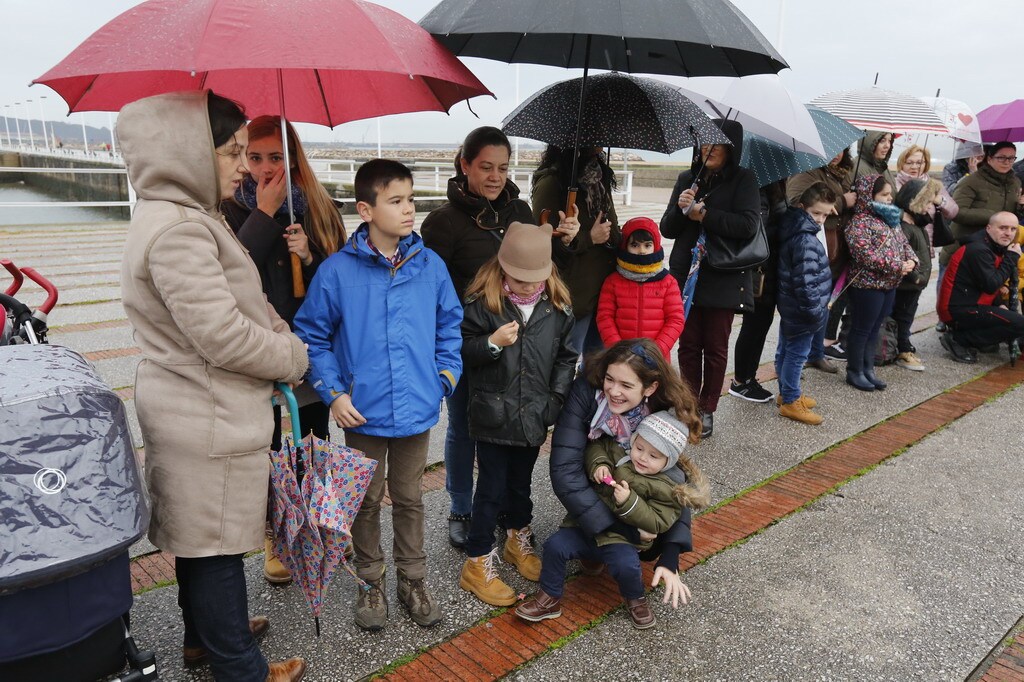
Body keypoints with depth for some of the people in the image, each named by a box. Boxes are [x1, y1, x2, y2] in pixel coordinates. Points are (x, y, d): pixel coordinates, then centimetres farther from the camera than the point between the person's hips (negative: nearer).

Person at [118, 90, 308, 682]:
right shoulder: (178, 229, -22)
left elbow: (250, 304, 14)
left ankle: (206, 634, 43)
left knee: (198, 537, 23)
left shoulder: (192, 218, 12)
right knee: (216, 545, 6)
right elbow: (224, 336, -25)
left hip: (195, 412, 10)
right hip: (210, 425, -10)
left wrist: (285, 341, -2)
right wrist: (295, 357, -10)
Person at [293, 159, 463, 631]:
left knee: (409, 498, 18)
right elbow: (312, 335, -4)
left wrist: (446, 377, -1)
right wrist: (332, 393, -10)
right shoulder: (337, 271, -12)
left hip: (417, 410, 2)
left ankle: (413, 580, 36)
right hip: (362, 413, -2)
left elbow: (450, 327, 7)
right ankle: (370, 583, 36)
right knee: (366, 500, 16)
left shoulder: (431, 266, -4)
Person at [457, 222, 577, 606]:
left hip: (534, 416, 4)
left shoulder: (557, 307, -1)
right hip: (494, 414, -3)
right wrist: (492, 343, -23)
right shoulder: (482, 303, -11)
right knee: (492, 488, 4)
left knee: (521, 483, 20)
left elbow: (566, 357, 7)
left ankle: (518, 541, 43)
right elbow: (463, 350, -6)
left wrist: (556, 397, 0)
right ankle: (478, 564, 18)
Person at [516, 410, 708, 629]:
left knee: (627, 566, -31)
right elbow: (596, 445, 13)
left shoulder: (668, 488, -8)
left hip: (621, 540, -4)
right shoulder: (618, 452, 2)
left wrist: (629, 502, -27)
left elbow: (656, 523, -14)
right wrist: (598, 464, -9)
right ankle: (549, 599, 4)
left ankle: (635, 600, 5)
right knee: (555, 545, -16)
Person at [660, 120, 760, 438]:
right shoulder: (687, 179, 10)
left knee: (715, 347, 6)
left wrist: (703, 214, -15)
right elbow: (667, 229, 8)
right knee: (688, 345, 7)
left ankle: (707, 410, 18)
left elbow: (748, 225, -15)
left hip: (723, 278, -3)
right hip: (686, 276, 3)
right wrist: (679, 208, -11)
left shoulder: (743, 180, -1)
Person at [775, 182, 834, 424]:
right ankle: (790, 401, 13)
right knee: (797, 354, 2)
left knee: (785, 350, 19)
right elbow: (805, 281, -29)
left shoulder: (792, 232, 7)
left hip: (789, 307, 10)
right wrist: (816, 310, -20)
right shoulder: (806, 241, -25)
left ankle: (787, 393, 35)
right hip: (803, 312, -10)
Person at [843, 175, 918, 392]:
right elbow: (864, 254, -24)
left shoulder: (891, 220, 14)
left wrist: (911, 260, -3)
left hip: (889, 285, 9)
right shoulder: (859, 223, -15)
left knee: (874, 329, 15)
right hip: (867, 285, -9)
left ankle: (868, 369, 25)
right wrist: (896, 266, -22)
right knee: (861, 330, 1)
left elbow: (904, 243, 19)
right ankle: (855, 372, 12)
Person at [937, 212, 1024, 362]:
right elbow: (991, 286, -21)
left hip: (970, 305, 10)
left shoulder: (995, 248, 13)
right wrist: (1012, 257, -14)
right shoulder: (978, 250, -18)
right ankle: (958, 340, -11)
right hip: (958, 311, -10)